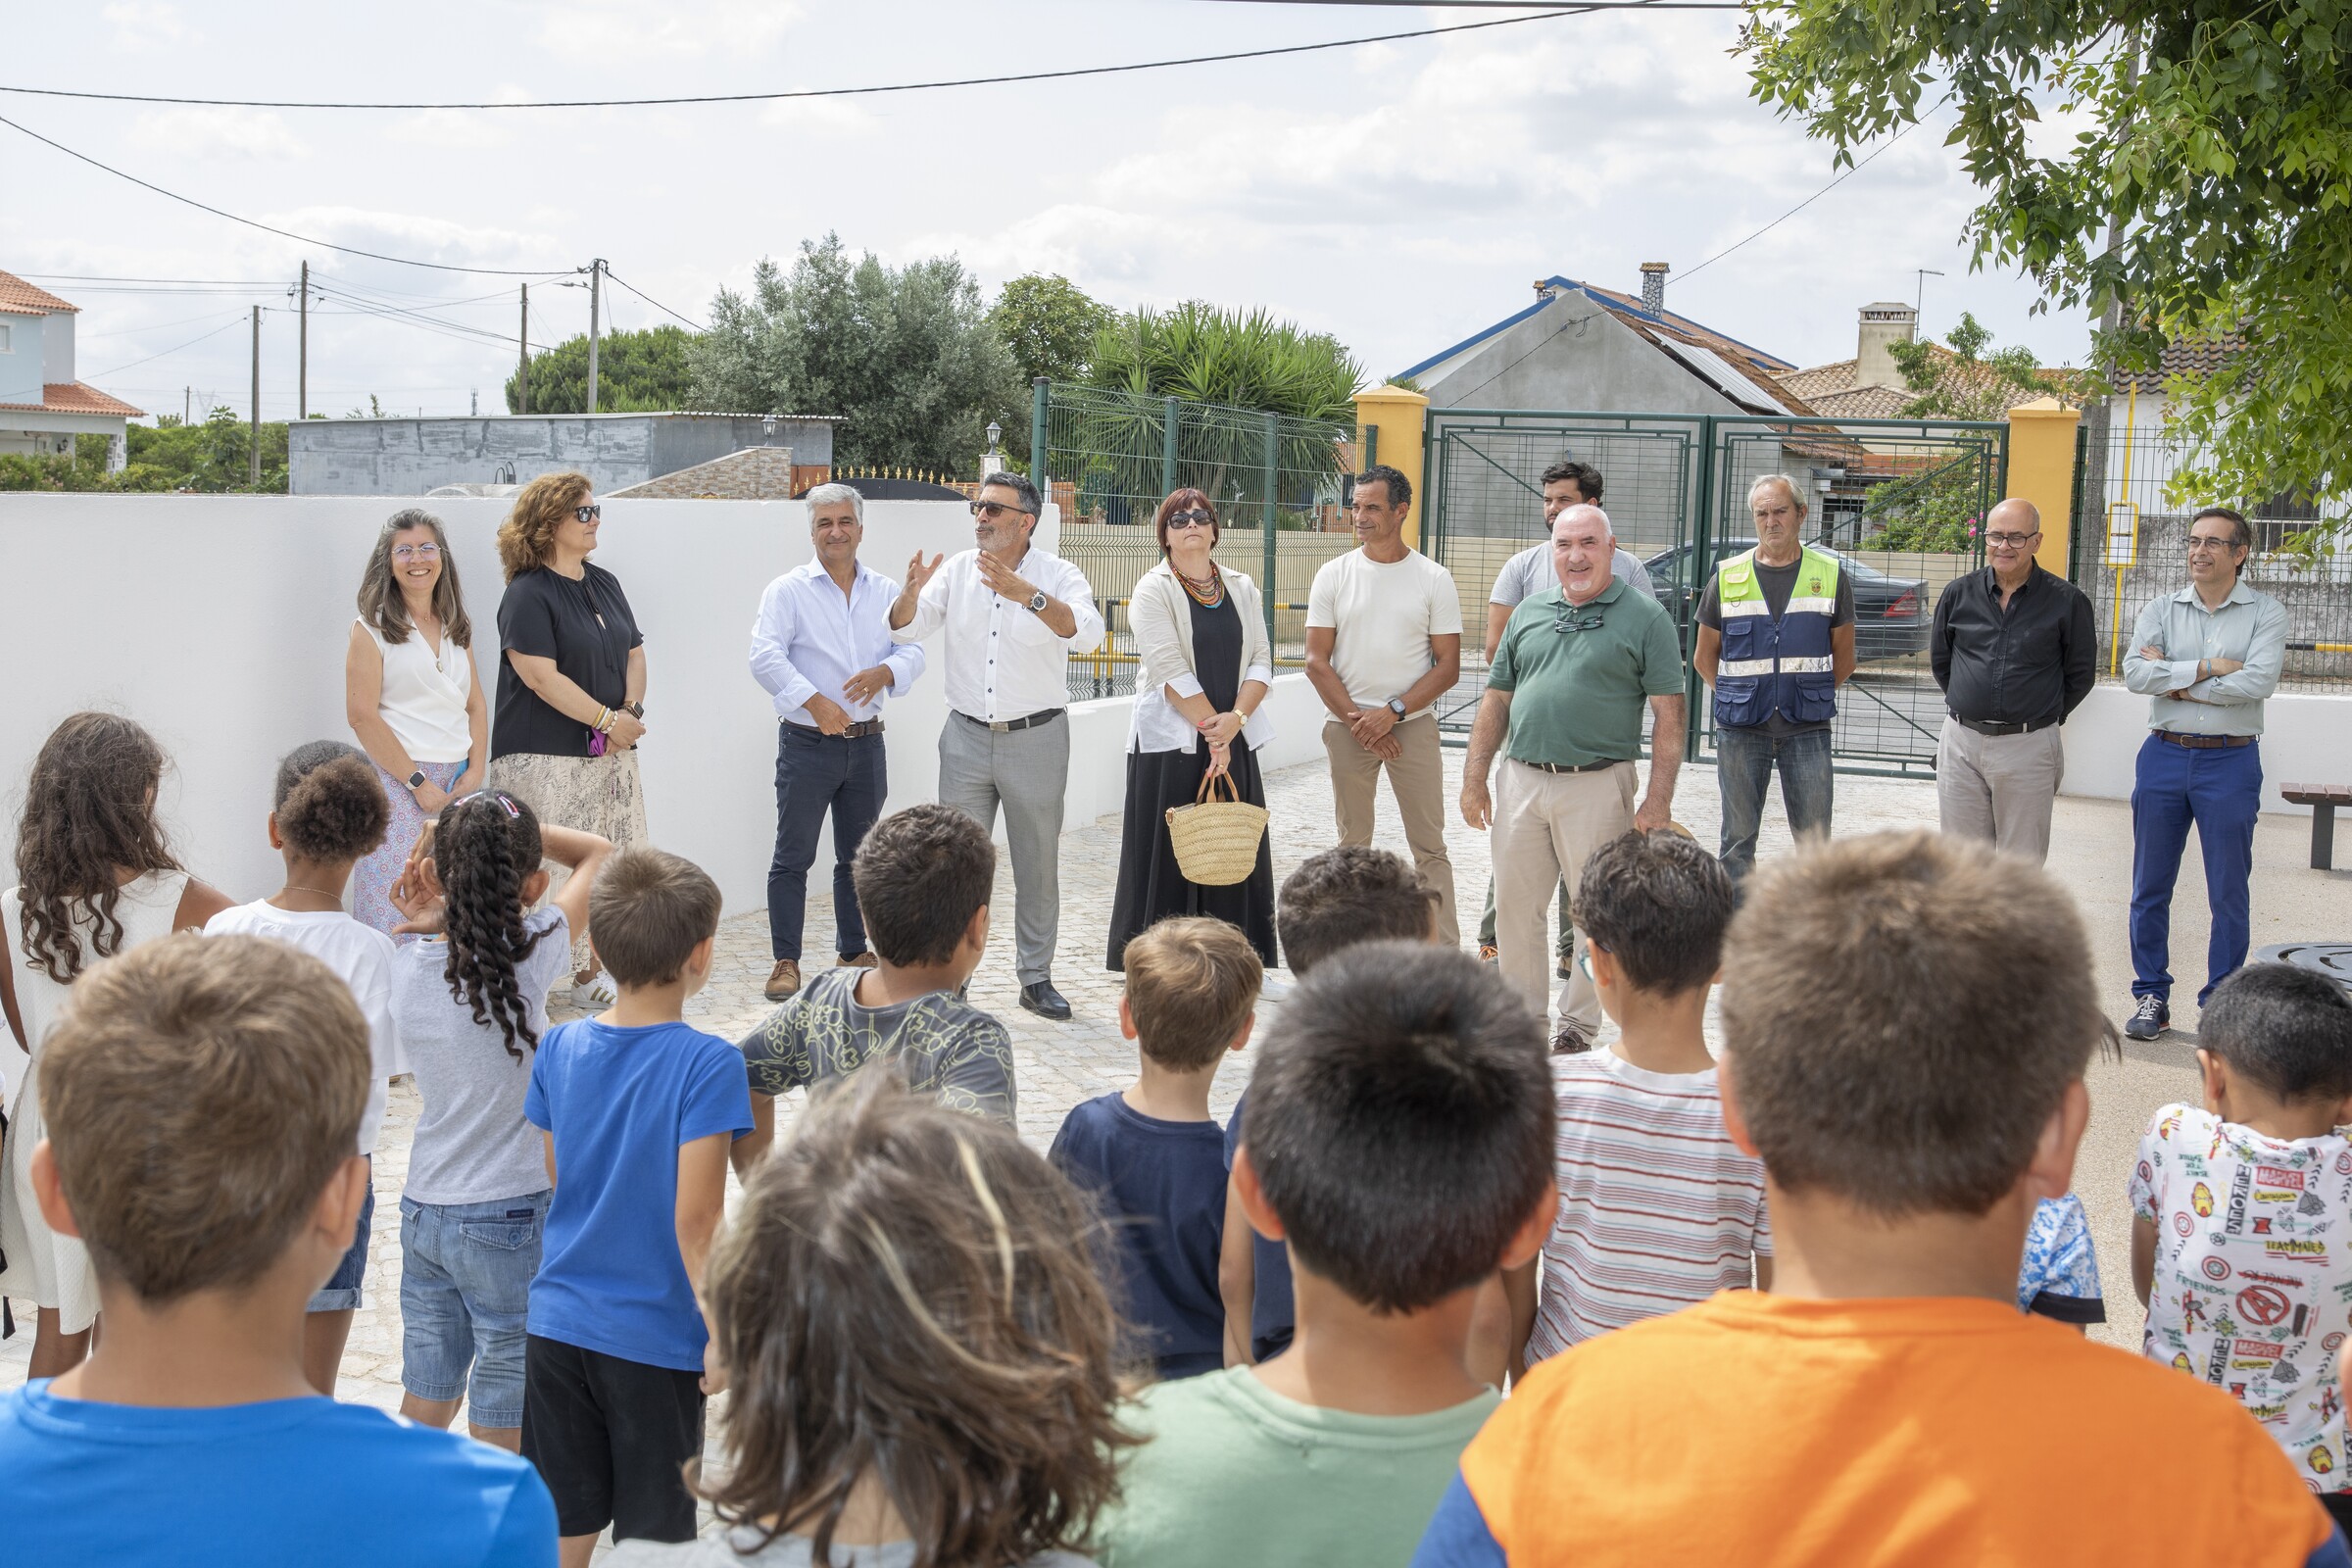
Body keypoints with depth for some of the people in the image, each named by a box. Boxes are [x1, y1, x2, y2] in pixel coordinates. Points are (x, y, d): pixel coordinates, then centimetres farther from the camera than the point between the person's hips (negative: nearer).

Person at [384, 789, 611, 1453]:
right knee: (503, 1425, 7)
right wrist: (514, 831, -7)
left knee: (425, 1400, 18)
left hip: (423, 1209, 5)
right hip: (508, 1218, -5)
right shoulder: (529, 956, -18)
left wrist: (424, 923, 1)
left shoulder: (407, 964, -6)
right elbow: (599, 853, -5)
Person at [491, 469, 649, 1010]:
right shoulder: (528, 594, -9)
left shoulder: (604, 584, 15)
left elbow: (634, 654, 17)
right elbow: (543, 677, -17)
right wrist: (608, 719, -14)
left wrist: (630, 712, -1)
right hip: (547, 758, -7)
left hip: (609, 753, 8)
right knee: (555, 871, -8)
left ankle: (593, 970, 15)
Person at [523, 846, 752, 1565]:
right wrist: (722, 1330, -13)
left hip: (558, 1320, 5)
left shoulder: (559, 1047, -2)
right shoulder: (707, 1064, -18)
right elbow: (695, 1220, -21)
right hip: (656, 1339, -4)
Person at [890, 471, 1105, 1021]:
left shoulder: (1057, 575, -6)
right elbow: (905, 629, -3)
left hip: (1036, 739, -2)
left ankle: (1036, 977, 19)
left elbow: (1087, 633, -24)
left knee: (1038, 866, 7)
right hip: (967, 737, 2)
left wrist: (1028, 595, -38)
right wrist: (911, 592, -26)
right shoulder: (956, 571, 3)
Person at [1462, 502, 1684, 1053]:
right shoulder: (1528, 614, 12)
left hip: (1597, 786, -4)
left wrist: (1659, 800, -12)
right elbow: (1497, 699, 16)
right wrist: (1474, 777, 9)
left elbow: (1669, 714, -5)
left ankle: (1579, 1023, 18)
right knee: (1514, 906, 9)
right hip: (1520, 781, 4)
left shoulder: (1645, 617, -2)